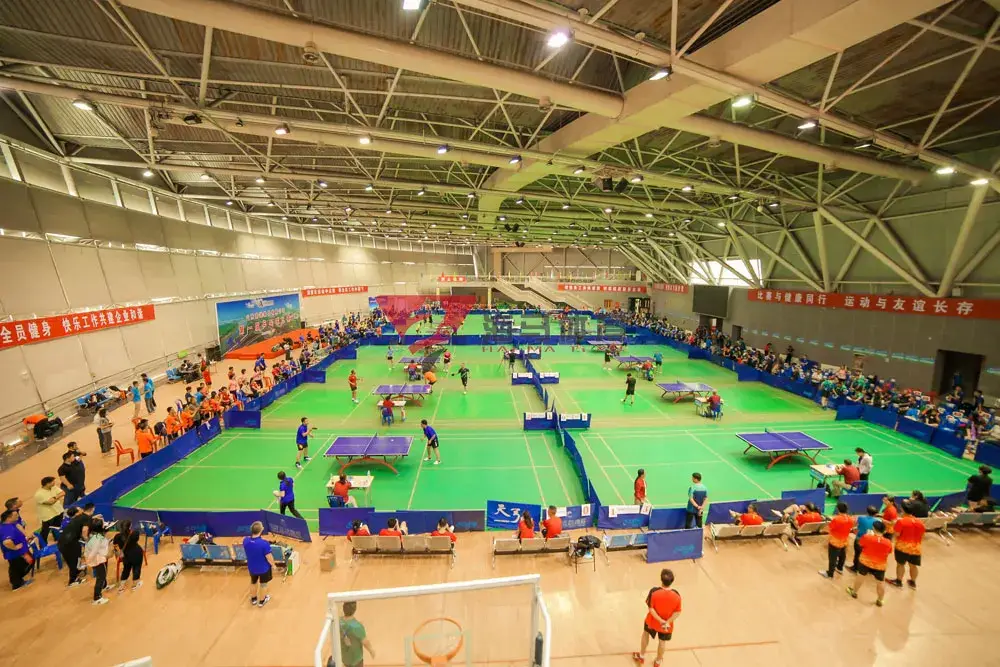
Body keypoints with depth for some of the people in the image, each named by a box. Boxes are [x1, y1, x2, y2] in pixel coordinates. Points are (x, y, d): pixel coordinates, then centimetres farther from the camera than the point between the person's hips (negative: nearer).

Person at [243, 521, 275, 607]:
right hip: (263, 568, -4)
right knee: (263, 584, 24)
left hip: (251, 567, 4)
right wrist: (273, 564, -5)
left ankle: (254, 599, 53)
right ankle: (262, 601, 44)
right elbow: (269, 558, -23)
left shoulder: (245, 540, -24)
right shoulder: (264, 543, -38)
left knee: (254, 582, 32)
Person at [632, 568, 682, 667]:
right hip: (667, 625, 1)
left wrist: (660, 620, -20)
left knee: (645, 634, 29)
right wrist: (668, 622, -20)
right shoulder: (676, 595, -24)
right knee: (662, 642, 27)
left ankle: (641, 656, 47)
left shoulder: (654, 591, -29)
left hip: (652, 621, -1)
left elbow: (650, 609, -24)